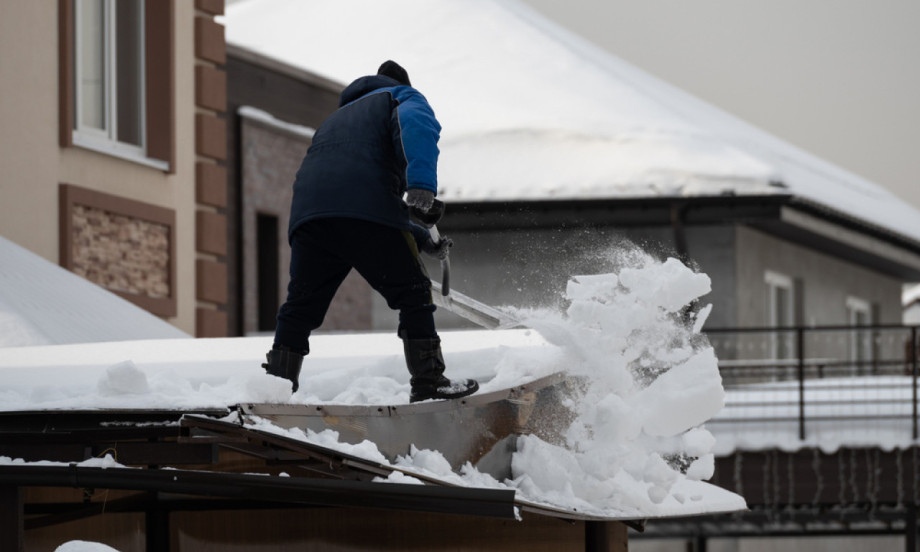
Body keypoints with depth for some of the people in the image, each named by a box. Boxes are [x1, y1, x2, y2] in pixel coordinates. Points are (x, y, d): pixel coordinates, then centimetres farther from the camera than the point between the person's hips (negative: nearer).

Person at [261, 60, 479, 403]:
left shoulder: (337, 118, 43)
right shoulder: (404, 97, 22)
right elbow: (416, 124, -7)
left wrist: (421, 239, 39)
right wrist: (422, 183, -20)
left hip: (308, 213, 6)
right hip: (365, 210, -6)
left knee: (300, 308, 14)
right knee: (413, 296, 2)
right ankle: (428, 382, -4)